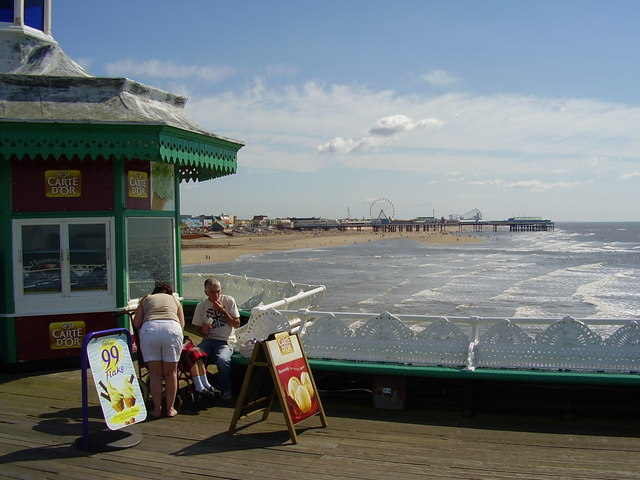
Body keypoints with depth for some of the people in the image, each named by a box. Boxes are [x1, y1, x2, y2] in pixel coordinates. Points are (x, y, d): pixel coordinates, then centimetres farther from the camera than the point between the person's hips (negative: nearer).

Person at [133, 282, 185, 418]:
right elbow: (182, 324, 24)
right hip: (172, 328, 0)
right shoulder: (174, 299, 32)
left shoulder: (146, 299, 30)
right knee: (171, 372, 10)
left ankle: (157, 409, 10)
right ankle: (170, 409, 13)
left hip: (149, 328, 0)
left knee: (155, 373, 8)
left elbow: (136, 323, 20)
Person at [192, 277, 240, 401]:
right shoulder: (201, 306, 8)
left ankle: (225, 390, -8)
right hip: (209, 340, 2)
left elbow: (236, 324, 0)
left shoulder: (229, 301, 2)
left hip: (226, 341, -2)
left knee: (222, 359, -34)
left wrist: (222, 311, -9)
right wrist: (204, 331, -8)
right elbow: (199, 329, 16)